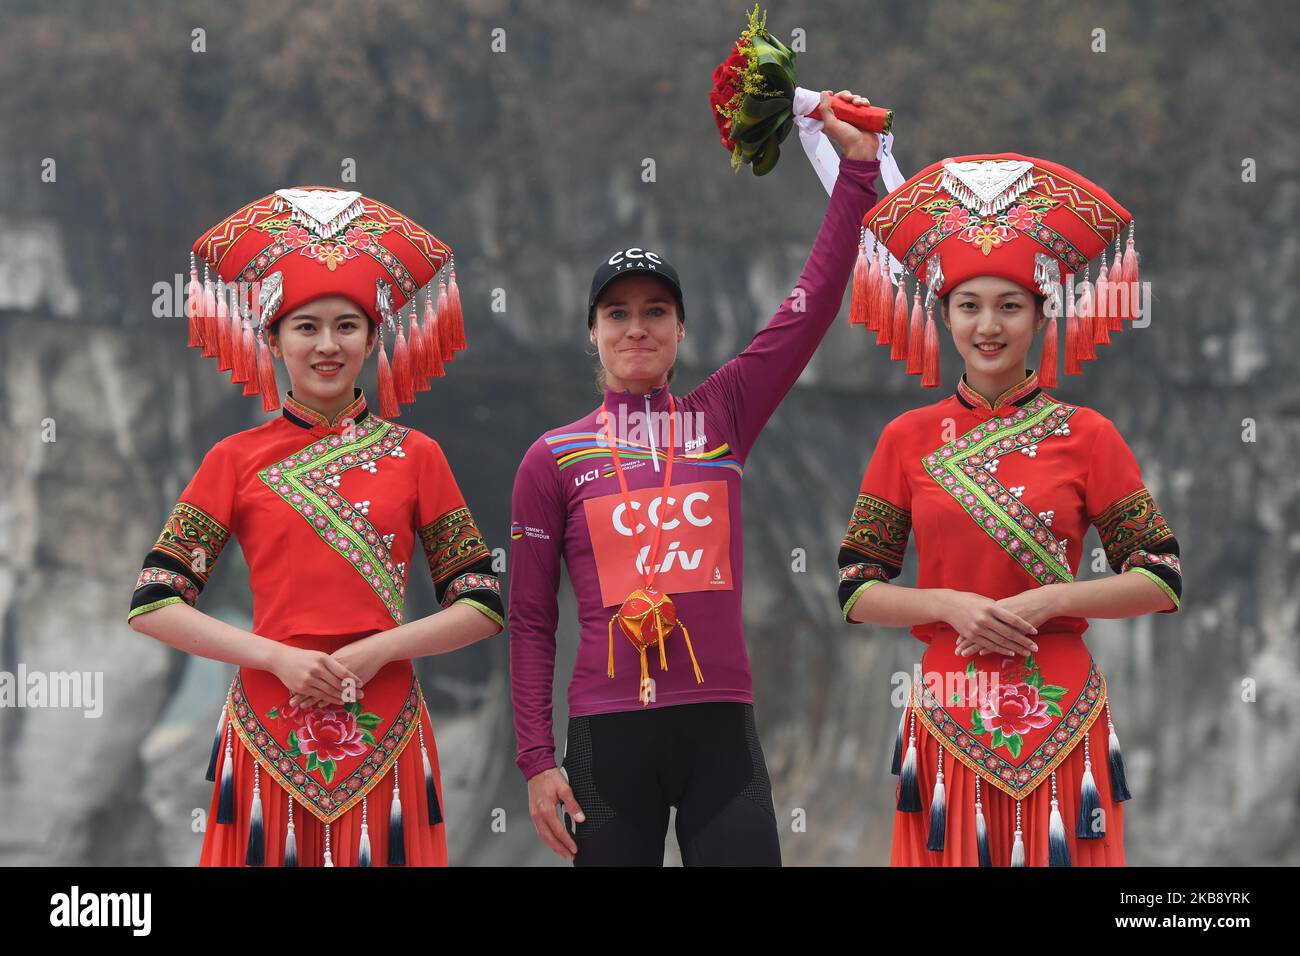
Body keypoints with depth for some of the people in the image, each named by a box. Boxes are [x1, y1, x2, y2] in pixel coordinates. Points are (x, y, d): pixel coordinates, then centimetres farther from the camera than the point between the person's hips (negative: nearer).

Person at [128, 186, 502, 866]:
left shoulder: (415, 456, 6)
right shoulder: (237, 460, 4)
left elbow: (483, 608, 4)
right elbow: (152, 605, -1)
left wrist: (376, 650, -11)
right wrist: (279, 657, -11)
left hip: (383, 732, 1)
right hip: (269, 728, 0)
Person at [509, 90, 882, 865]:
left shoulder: (723, 416, 9)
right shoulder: (554, 459, 6)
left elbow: (813, 306, 1)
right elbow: (532, 621, 6)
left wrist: (857, 169, -3)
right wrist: (536, 758, -1)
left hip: (721, 727, 1)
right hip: (609, 736, -1)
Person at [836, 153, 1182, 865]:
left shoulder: (1086, 435, 2)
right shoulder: (908, 439, 5)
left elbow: (1162, 582, 0)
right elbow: (856, 592, 4)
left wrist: (1047, 601, -12)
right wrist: (951, 605, -12)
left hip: (1060, 719, -1)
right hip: (949, 719, 1)